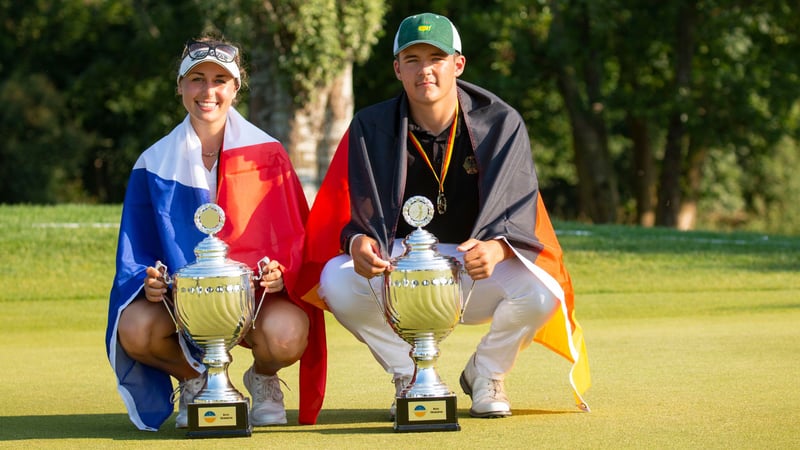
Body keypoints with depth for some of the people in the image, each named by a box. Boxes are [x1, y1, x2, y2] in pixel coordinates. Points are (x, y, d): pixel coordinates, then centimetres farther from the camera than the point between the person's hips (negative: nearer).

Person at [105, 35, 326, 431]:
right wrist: (148, 280, -19)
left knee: (286, 335, -35)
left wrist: (280, 272, -22)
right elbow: (135, 254, 4)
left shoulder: (266, 154, 1)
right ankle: (194, 380, 5)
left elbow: (293, 238, 0)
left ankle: (263, 379, 6)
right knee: (134, 329, -31)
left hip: (256, 291, -1)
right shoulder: (155, 163, 3)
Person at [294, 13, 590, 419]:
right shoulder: (371, 127, -3)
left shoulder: (501, 123, -6)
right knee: (337, 282, -30)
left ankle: (485, 374, 4)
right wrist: (359, 241, -34)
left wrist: (495, 248, -38)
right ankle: (409, 376, -1)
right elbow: (358, 211, -8)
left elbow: (518, 210, -14)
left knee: (541, 293, -31)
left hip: (475, 271, -1)